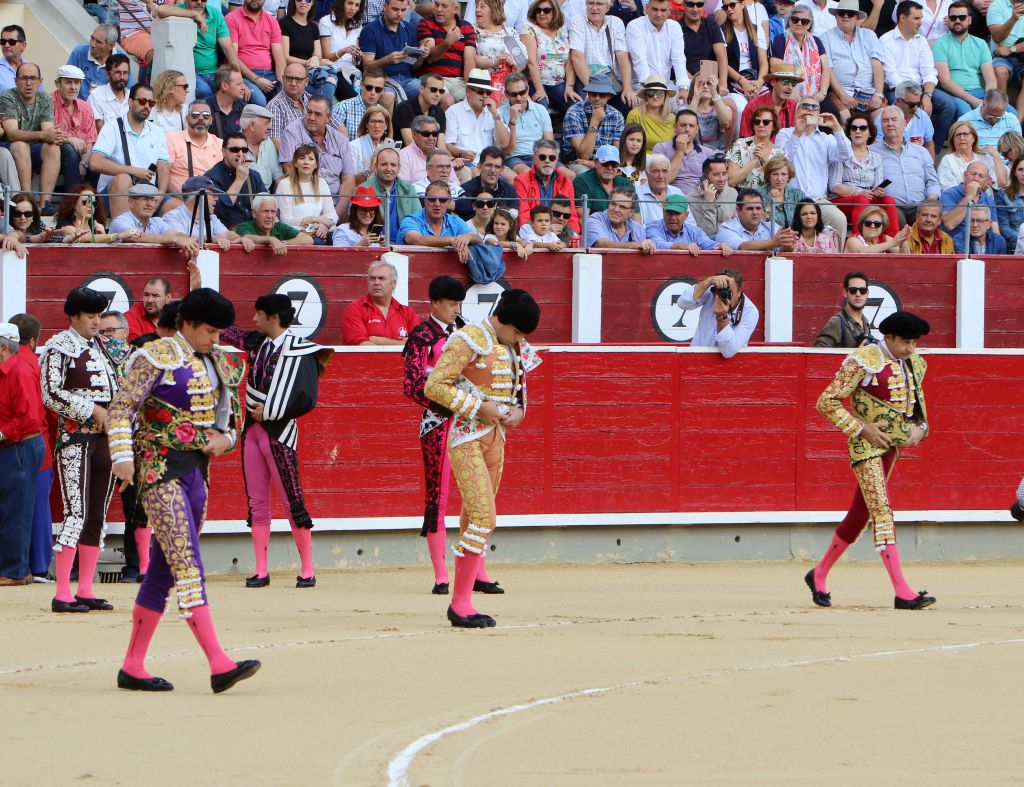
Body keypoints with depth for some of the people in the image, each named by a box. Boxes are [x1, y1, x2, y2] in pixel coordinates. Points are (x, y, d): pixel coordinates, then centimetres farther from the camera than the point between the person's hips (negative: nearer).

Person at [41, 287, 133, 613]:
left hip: (105, 439, 7)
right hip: (75, 438, -7)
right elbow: (50, 393, -13)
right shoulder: (59, 348, -4)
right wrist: (91, 409, -13)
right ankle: (62, 594, -14)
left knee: (97, 516, 7)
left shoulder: (106, 347, 15)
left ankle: (85, 591, 11)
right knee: (76, 514, -14)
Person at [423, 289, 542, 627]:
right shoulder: (469, 341, -14)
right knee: (483, 517, -16)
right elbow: (434, 386, -18)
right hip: (466, 439, -9)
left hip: (495, 439, 9)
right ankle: (460, 603, -13)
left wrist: (517, 410, 3)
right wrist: (479, 407, -19)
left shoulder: (513, 349, 12)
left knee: (474, 520, 10)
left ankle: (461, 603, 14)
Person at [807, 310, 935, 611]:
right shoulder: (863, 362, -15)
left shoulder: (915, 364, 8)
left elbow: (917, 403, 25)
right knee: (881, 510, -16)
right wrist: (862, 429, -17)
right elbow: (826, 402, -14)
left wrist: (918, 428, 3)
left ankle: (819, 575, 31)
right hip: (866, 446, -8)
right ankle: (903, 592, -23)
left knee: (861, 513, 15)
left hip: (893, 446, 8)